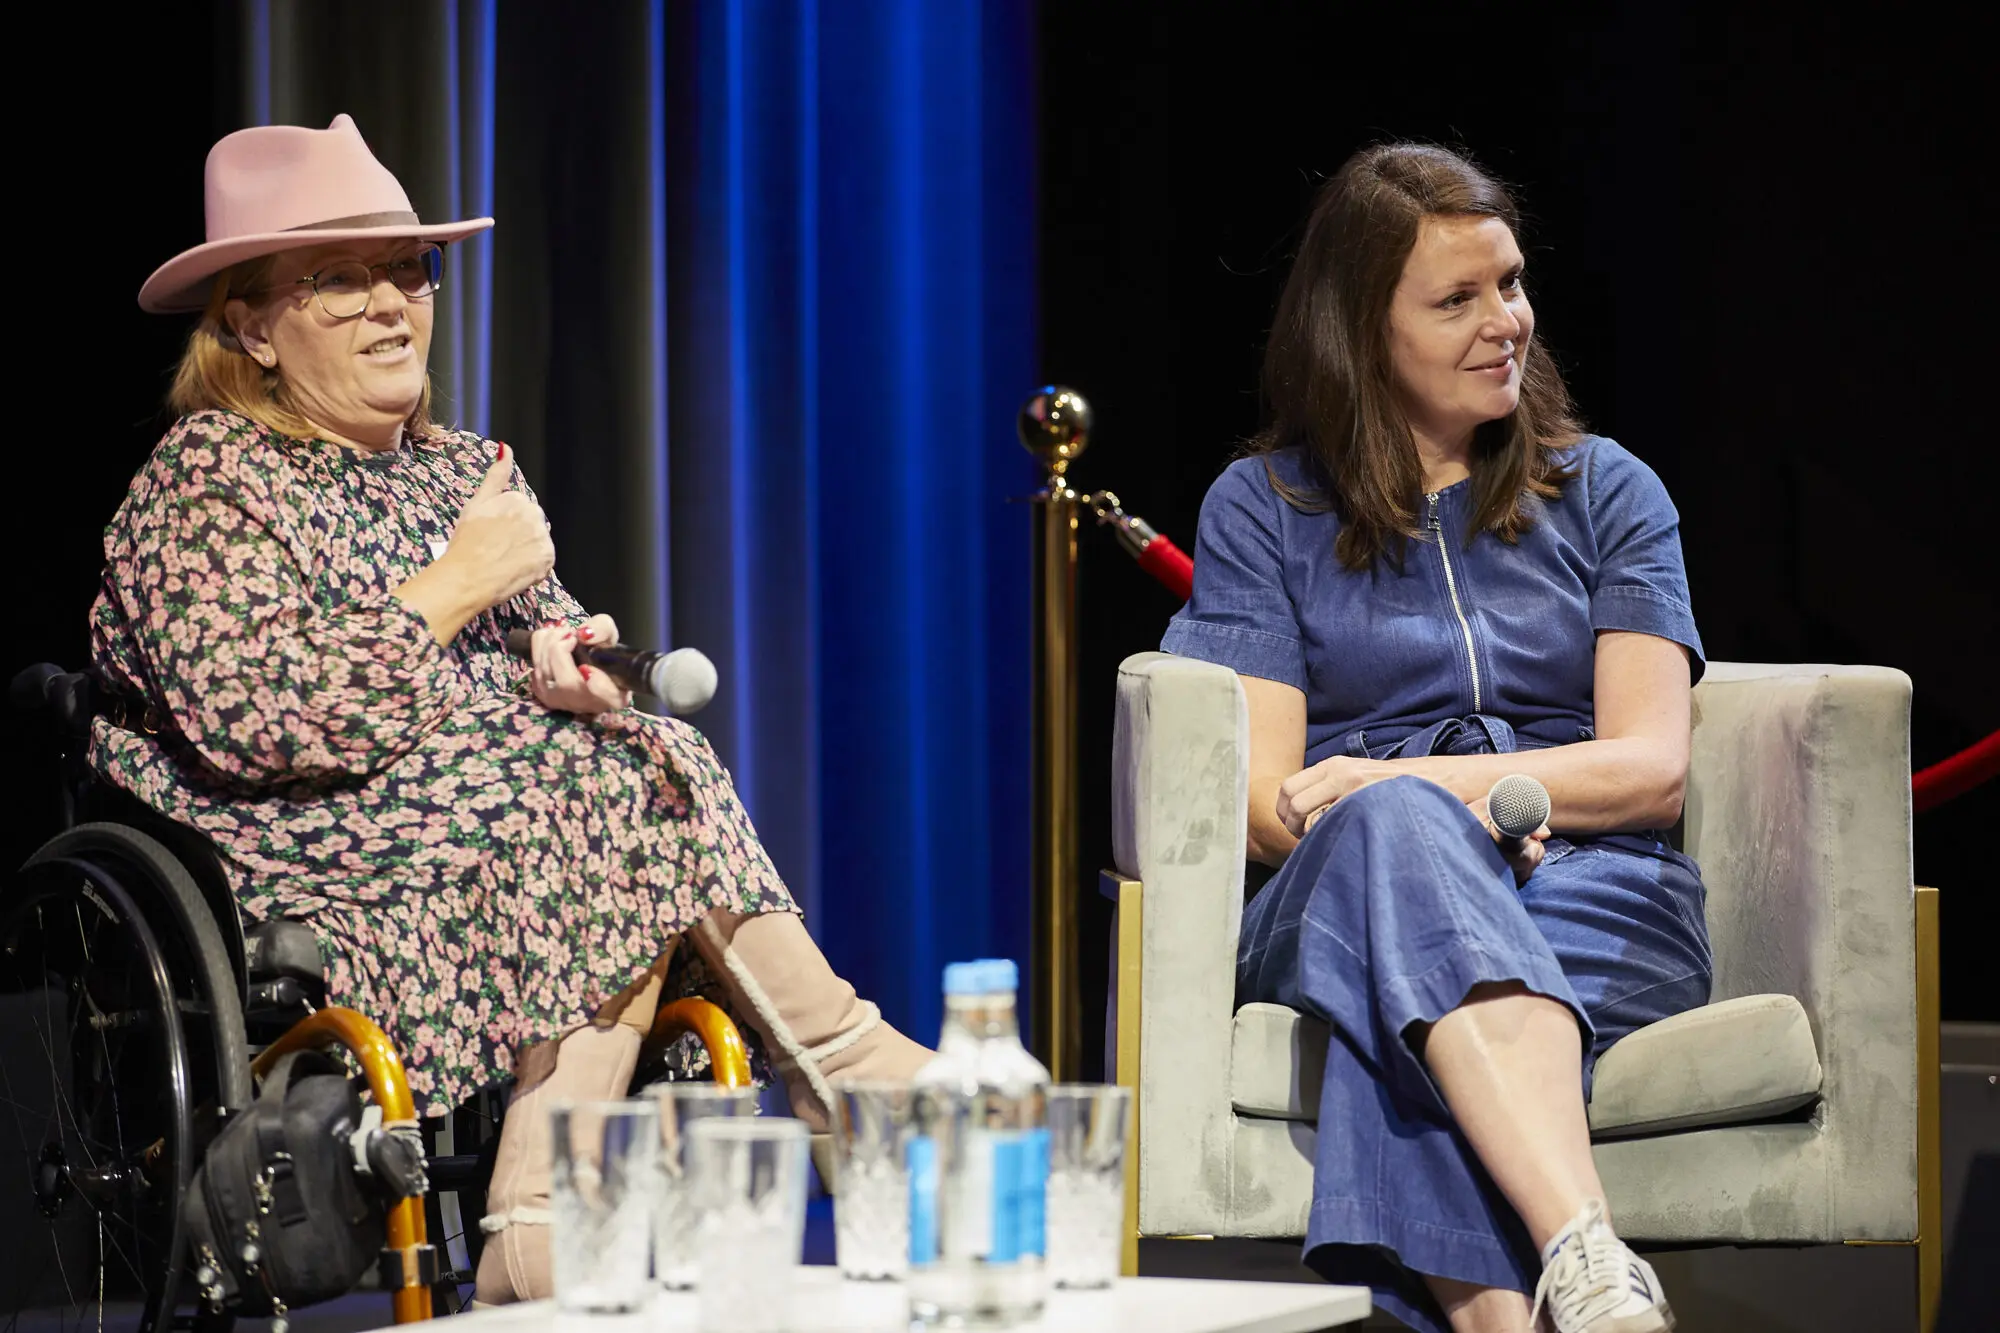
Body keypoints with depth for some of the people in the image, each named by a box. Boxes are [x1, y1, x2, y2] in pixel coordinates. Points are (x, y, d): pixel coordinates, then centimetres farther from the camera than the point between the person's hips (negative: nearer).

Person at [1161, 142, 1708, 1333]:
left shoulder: (1607, 494, 17)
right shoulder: (1262, 508, 15)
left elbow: (1654, 766, 4)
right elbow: (1264, 795, 5)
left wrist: (1405, 784, -12)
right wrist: (1402, 812, -18)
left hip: (1597, 900, 1)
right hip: (1335, 908, -1)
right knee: (1397, 832, -39)